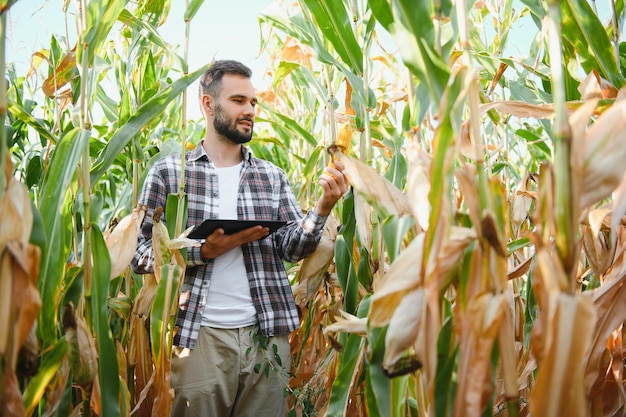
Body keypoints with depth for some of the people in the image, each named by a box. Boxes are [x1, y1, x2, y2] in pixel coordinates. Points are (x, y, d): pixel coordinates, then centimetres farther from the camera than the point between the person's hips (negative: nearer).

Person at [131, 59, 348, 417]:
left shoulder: (272, 176, 10)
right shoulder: (169, 172, 1)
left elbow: (292, 248, 2)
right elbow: (140, 253, -2)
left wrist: (323, 208, -15)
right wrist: (203, 252, -16)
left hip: (266, 335, 3)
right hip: (198, 335, -2)